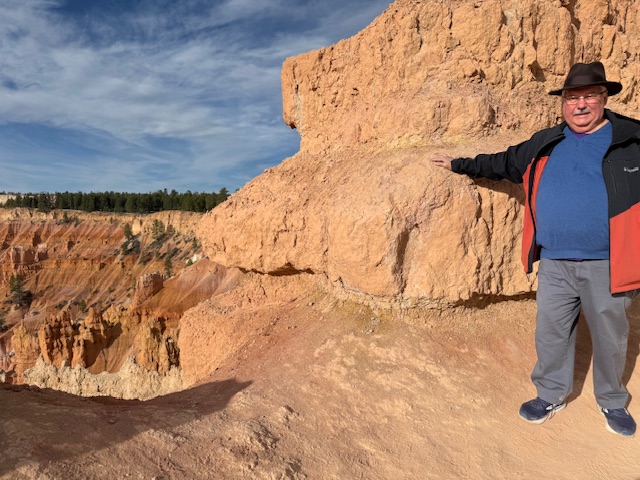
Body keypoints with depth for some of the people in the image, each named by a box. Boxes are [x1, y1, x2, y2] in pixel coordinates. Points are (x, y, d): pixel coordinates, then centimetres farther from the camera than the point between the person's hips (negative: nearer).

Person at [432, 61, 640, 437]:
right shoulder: (545, 144, 7)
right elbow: (503, 163, 18)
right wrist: (459, 164, 20)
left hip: (606, 266, -2)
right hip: (554, 265, 3)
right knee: (551, 333, 13)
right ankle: (551, 395, 33)